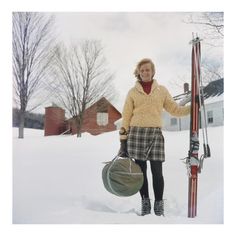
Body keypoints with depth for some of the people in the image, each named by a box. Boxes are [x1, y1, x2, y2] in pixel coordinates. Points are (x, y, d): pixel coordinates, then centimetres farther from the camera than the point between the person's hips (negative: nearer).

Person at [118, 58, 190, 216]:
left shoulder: (162, 90, 12)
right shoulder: (133, 92, 9)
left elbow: (174, 109, 14)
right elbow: (126, 116, 6)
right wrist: (123, 139, 2)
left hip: (155, 133, 0)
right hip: (136, 133, 0)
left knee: (157, 171, -3)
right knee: (141, 170, 4)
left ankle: (159, 204, 13)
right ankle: (145, 202, 19)